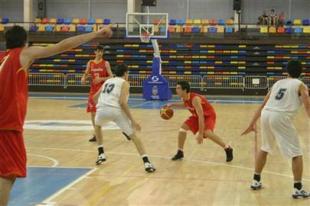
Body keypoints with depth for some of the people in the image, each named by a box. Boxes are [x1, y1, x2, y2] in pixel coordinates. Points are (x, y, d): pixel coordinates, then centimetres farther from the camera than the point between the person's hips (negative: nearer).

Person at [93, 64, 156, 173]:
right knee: (133, 136, 6)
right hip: (116, 110, -4)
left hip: (102, 108, 4)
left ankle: (101, 154, 34)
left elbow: (95, 97, 36)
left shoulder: (107, 81, 29)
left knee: (97, 125, 39)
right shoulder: (124, 83, 12)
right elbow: (122, 102, -4)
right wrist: (132, 120, -3)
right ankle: (146, 163, -7)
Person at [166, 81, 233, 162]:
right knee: (183, 127, -2)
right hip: (197, 115, 8)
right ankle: (180, 152, 11)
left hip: (208, 115, -8)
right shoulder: (184, 98, -11)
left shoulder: (195, 99, -36)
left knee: (207, 133, -30)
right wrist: (173, 105, 11)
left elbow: (201, 117, -37)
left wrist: (200, 134, -38)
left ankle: (228, 149, -14)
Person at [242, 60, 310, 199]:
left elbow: (262, 105, 27)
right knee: (296, 153, 5)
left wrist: (252, 123, 33)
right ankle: (298, 189, 2)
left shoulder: (278, 83, 26)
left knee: (264, 148, 27)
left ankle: (256, 181, 33)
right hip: (281, 117, -5)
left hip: (266, 115, 5)